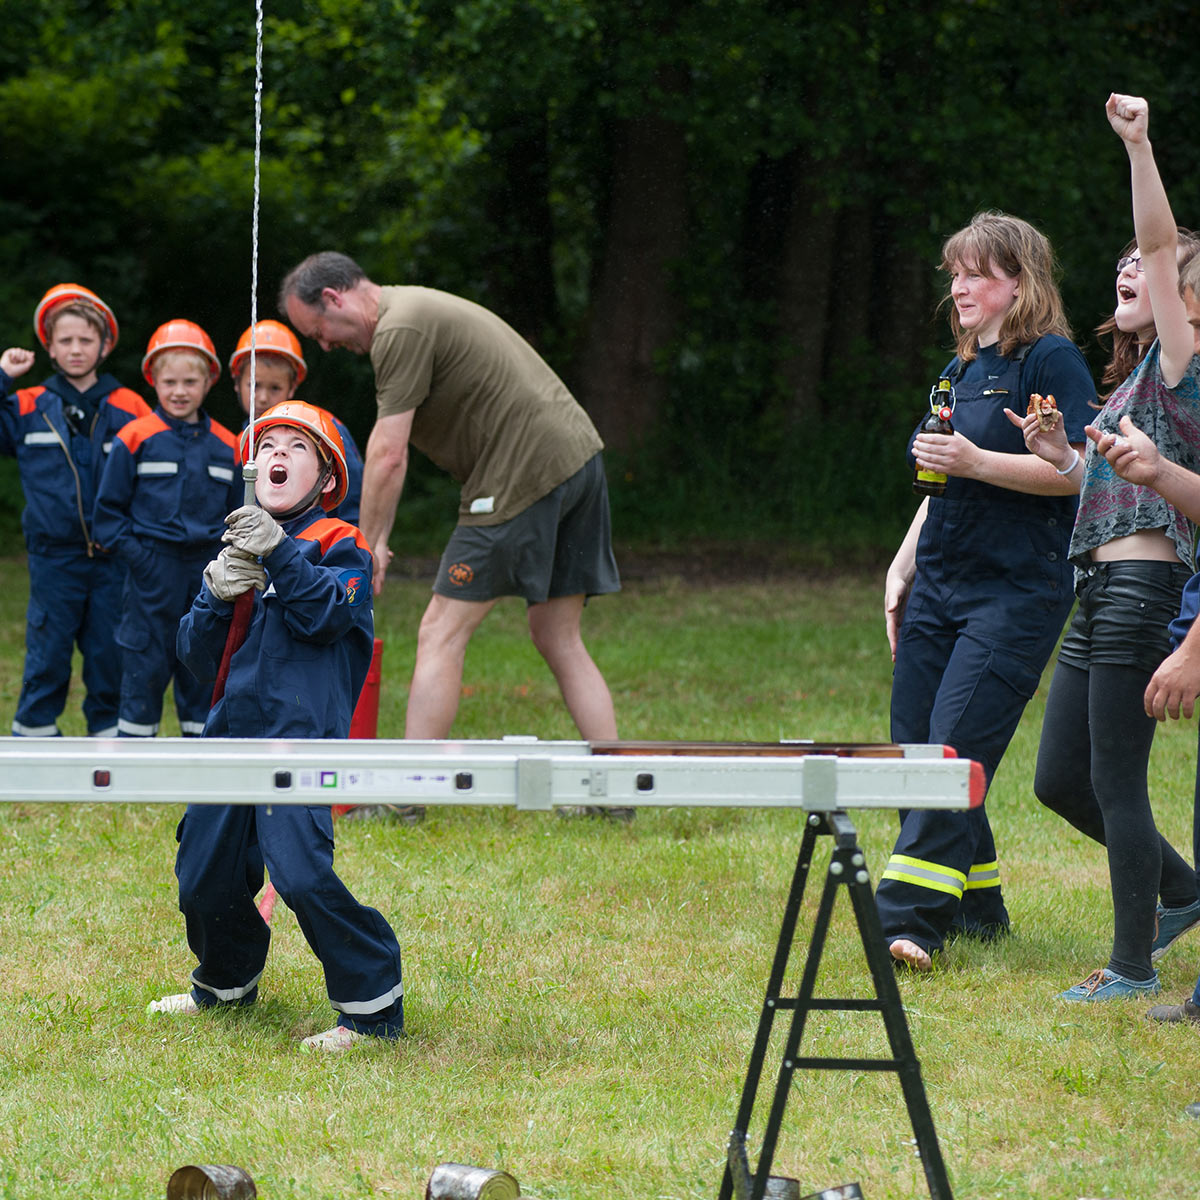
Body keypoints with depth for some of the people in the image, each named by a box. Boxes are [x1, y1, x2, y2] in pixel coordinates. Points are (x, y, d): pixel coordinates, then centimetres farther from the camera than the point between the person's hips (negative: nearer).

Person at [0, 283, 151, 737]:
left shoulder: (130, 411, 4)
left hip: (113, 557, 0)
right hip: (54, 558, 0)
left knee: (110, 652, 5)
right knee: (47, 653, 2)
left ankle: (111, 734, 15)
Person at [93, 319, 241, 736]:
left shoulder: (226, 446, 8)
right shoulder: (136, 439, -2)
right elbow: (109, 507, 2)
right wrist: (131, 550, -8)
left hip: (207, 569, 3)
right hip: (153, 569, -3)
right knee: (147, 666, -1)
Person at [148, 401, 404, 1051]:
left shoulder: (339, 544, 4)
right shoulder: (238, 550, 20)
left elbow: (327, 614, -15)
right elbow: (198, 658, 14)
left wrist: (279, 555, -24)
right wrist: (216, 598, -5)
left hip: (300, 734, -6)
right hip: (233, 728, 6)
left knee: (300, 871, -21)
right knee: (205, 872, 9)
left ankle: (374, 1006, -10)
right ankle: (227, 980, 37)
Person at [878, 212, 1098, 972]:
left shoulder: (1051, 361, -6)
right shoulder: (960, 371, 19)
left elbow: (1081, 470, -17)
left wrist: (978, 463, -21)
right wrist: (903, 567, 19)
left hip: (1017, 589, -9)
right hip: (940, 586, 9)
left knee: (956, 753, -15)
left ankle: (909, 919, -19)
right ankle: (977, 908, 16)